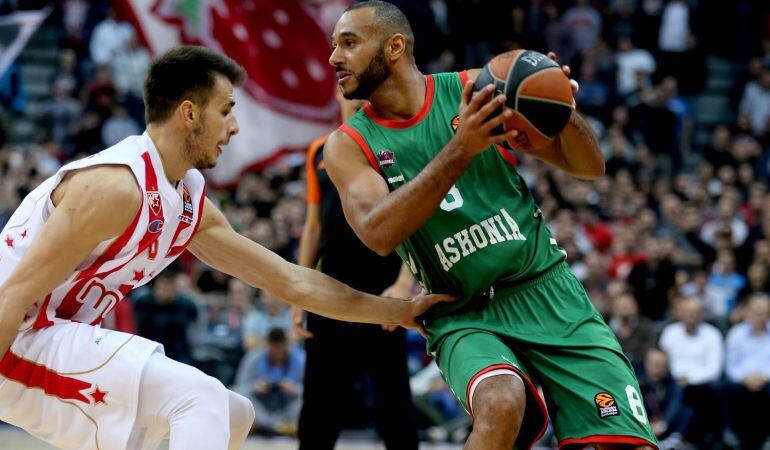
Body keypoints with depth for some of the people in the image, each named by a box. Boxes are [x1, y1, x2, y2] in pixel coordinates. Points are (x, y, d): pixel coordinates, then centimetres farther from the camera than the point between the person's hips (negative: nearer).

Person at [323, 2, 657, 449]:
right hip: (463, 317, -1)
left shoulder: (478, 89, 1)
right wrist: (460, 149, -28)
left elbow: (591, 167, 4)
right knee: (501, 404, -33)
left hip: (545, 290, 1)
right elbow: (378, 233, -19)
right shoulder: (349, 144, 1)